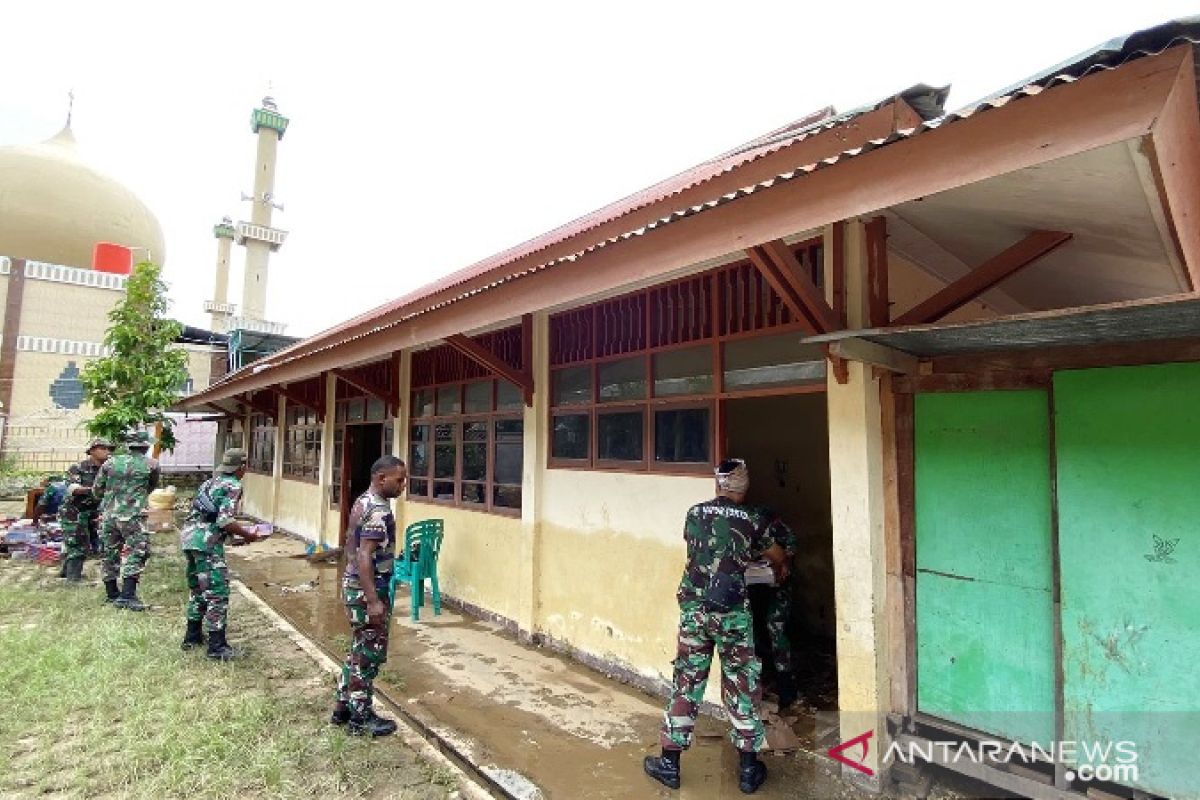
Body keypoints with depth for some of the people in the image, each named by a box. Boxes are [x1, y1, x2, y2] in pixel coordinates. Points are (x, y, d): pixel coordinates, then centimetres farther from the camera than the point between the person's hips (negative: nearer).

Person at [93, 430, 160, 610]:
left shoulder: (111, 462, 6)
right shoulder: (151, 464, -3)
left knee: (111, 554, 15)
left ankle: (111, 594, 28)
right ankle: (127, 596, -12)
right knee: (136, 554, -3)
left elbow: (96, 490, 12)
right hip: (132, 516, -5)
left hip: (109, 515, 5)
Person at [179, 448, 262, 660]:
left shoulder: (211, 482, 19)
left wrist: (236, 531, 23)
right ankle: (217, 647, 0)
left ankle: (192, 637, 34)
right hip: (206, 542, -10)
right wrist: (248, 535, -5)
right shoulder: (233, 486, -9)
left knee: (198, 589, 23)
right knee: (218, 593, -4)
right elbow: (225, 521, -18)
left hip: (188, 536, 10)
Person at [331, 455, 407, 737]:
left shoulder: (363, 501, 9)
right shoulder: (379, 510, -22)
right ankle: (361, 718, 15)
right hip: (367, 590, -10)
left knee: (359, 650, 20)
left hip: (353, 585, 10)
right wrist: (374, 601, -25)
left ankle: (343, 708, 31)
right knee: (370, 653, 3)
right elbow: (365, 557, -26)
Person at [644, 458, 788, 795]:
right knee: (741, 685, 11)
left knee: (686, 681, 11)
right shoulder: (752, 520, 0)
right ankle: (748, 767, 22)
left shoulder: (694, 513, 5)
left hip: (692, 608, 2)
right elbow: (778, 558, 16)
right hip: (732, 611, -2)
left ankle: (669, 762, 19)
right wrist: (780, 571, 41)